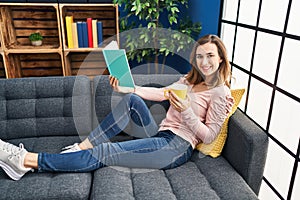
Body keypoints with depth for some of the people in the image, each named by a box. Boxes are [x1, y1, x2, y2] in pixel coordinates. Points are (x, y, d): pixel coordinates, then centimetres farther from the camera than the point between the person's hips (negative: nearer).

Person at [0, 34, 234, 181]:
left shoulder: (220, 92, -7)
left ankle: (26, 160, -14)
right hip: (162, 136, 7)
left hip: (177, 146, -7)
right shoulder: (190, 80, 15)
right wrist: (126, 88, 0)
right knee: (132, 99, -13)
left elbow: (209, 136, -9)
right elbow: (162, 92, 10)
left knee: (106, 152, -17)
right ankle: (82, 147, -11)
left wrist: (186, 111, -23)